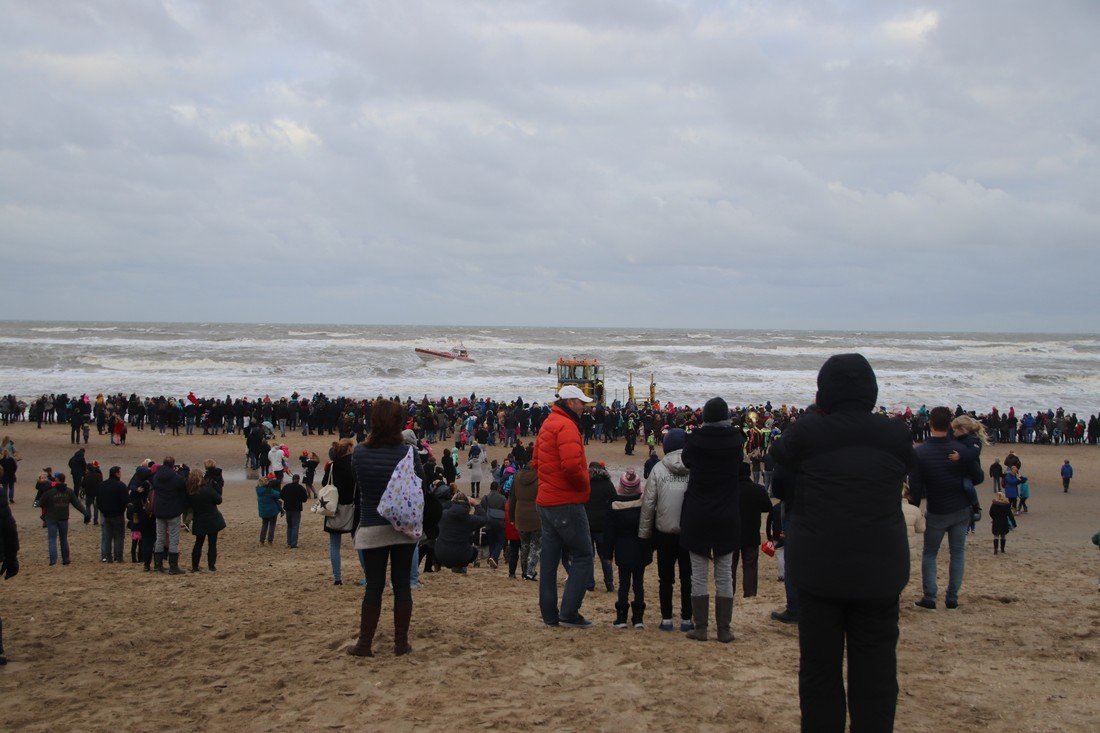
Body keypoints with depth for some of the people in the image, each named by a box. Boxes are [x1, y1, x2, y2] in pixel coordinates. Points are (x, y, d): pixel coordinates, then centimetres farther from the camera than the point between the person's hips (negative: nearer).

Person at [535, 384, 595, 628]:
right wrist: (584, 486, -12)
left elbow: (536, 460, 23)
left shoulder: (548, 424, 15)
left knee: (549, 558, 11)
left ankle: (550, 615, 15)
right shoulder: (566, 426, -16)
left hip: (545, 502, 10)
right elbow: (572, 465, -28)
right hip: (567, 503, -10)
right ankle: (569, 613, -6)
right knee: (583, 556, -2)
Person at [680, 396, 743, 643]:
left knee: (699, 574, 6)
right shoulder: (734, 440, -7)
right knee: (724, 575, 8)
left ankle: (700, 627, 6)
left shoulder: (695, 439, -10)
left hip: (697, 518, -1)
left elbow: (685, 459, 8)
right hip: (727, 518, 1)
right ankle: (724, 629, 9)